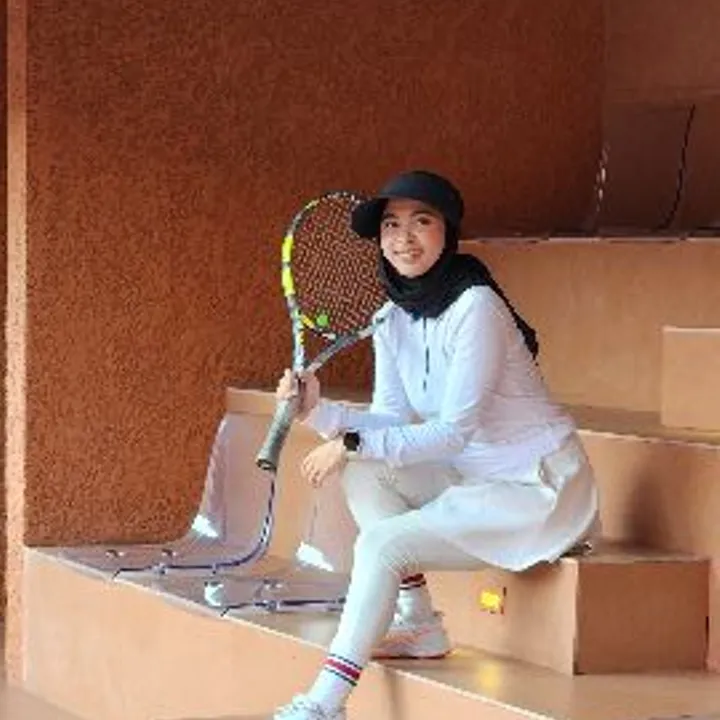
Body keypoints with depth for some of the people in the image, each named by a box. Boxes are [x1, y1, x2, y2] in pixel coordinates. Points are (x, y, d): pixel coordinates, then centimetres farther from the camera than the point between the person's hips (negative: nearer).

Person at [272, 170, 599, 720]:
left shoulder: (474, 307, -20)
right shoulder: (392, 322, 4)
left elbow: (454, 431, -24)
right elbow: (393, 422, -1)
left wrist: (352, 443, -24)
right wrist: (319, 412, -17)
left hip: (541, 488, -8)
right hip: (475, 480, 8)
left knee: (382, 543, -20)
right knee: (361, 469, -8)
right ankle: (417, 622, -3)